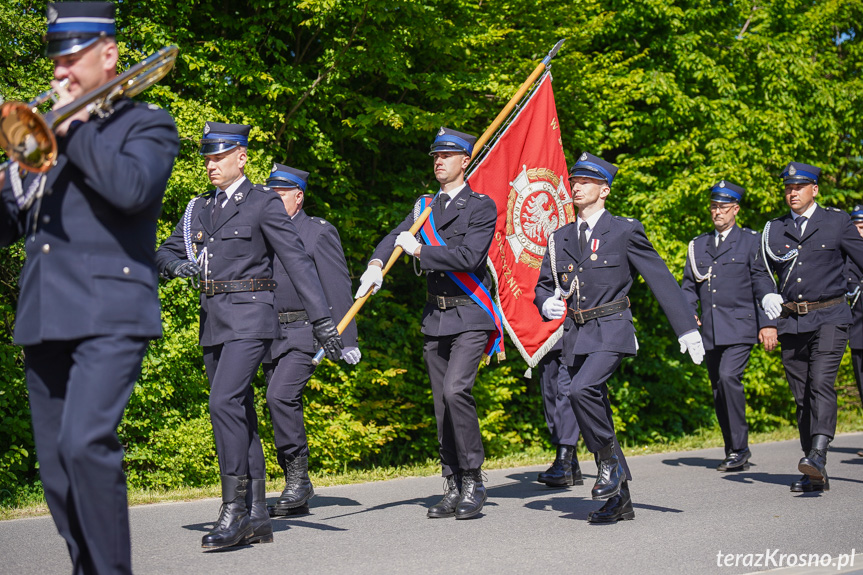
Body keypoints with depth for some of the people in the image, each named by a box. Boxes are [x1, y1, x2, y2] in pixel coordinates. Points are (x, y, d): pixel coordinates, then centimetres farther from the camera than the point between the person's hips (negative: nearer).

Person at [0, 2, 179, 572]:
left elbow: (133, 188, -16)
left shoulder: (146, 123, 7)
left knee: (85, 443, -23)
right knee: (57, 470, 6)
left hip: (108, 314, -6)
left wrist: (73, 127, -6)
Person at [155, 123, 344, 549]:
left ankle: (234, 508, -15)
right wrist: (177, 264, -7)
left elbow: (297, 261, -8)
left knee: (224, 403, -21)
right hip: (213, 322, 7)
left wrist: (322, 320, -13)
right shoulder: (199, 208, 16)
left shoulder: (264, 203, -3)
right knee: (239, 415, 8)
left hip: (250, 318, -7)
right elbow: (164, 253, 19)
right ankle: (257, 518, 13)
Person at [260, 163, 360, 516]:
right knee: (283, 407, 8)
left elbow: (338, 288, -5)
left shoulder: (319, 232, -2)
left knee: (280, 396, -22)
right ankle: (297, 491, 16)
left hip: (305, 333, -6)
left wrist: (346, 339, -10)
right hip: (270, 337, 6)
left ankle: (298, 476, -10)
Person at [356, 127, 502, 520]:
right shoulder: (424, 207, 15)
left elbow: (468, 257, -16)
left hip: (469, 317, -6)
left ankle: (473, 483, -10)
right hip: (434, 318, 6)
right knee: (442, 406, 7)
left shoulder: (482, 207, -3)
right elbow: (395, 237, 2)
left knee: (456, 390, -22)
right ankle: (453, 489, 15)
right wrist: (376, 264, -17)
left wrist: (421, 251, -11)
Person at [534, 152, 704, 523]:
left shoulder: (625, 231, -1)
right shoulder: (560, 238, 13)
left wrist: (688, 330, -4)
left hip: (612, 329, -6)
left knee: (582, 390, -28)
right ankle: (618, 500, 17)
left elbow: (661, 279, -1)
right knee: (593, 414, 6)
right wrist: (546, 303, -4)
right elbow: (542, 285, 21)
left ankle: (612, 462, -6)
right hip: (576, 334, 6)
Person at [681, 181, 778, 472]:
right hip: (710, 332, 5)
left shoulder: (752, 241, 4)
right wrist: (688, 313, 0)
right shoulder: (698, 245, 17)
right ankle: (734, 453, 18)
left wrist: (768, 324, -7)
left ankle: (740, 447, -15)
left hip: (740, 327, -5)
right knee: (719, 392, 7)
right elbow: (689, 286, 19)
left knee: (728, 376, -23)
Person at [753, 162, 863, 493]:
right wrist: (767, 295, -6)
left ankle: (817, 455, -32)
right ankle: (816, 476, 10)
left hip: (829, 317, -4)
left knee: (821, 383, -22)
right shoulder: (774, 230, 13)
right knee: (802, 396, 4)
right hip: (791, 322, 4)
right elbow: (760, 271, 15)